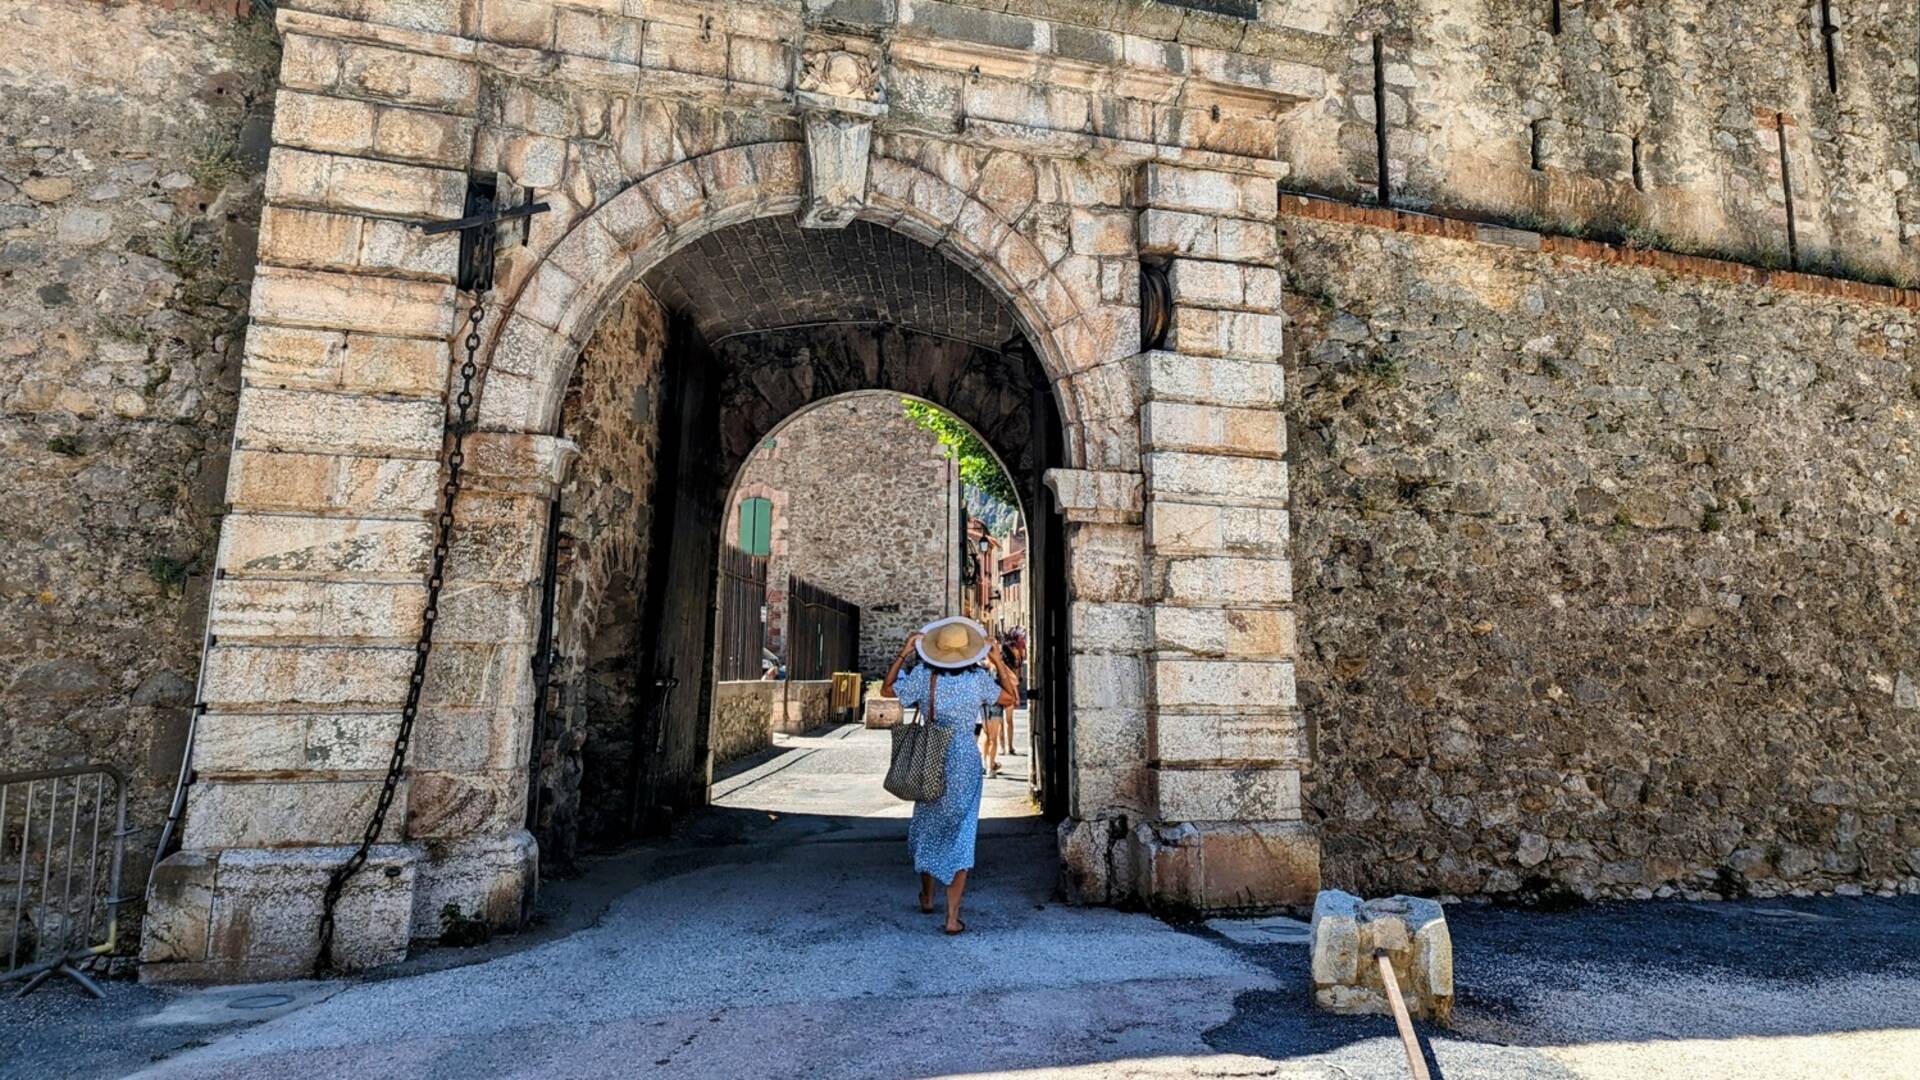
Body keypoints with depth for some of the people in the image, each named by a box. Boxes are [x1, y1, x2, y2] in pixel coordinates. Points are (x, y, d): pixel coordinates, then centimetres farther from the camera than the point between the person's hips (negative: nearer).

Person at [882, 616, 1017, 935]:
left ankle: (927, 897, 39)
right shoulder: (978, 678, -11)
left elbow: (886, 690, 4)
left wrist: (903, 654, 1)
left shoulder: (922, 675, -10)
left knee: (927, 827, 22)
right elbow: (1009, 697, 5)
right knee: (960, 836, 5)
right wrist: (996, 661, 3)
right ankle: (953, 916, 3)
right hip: (965, 762, -1)